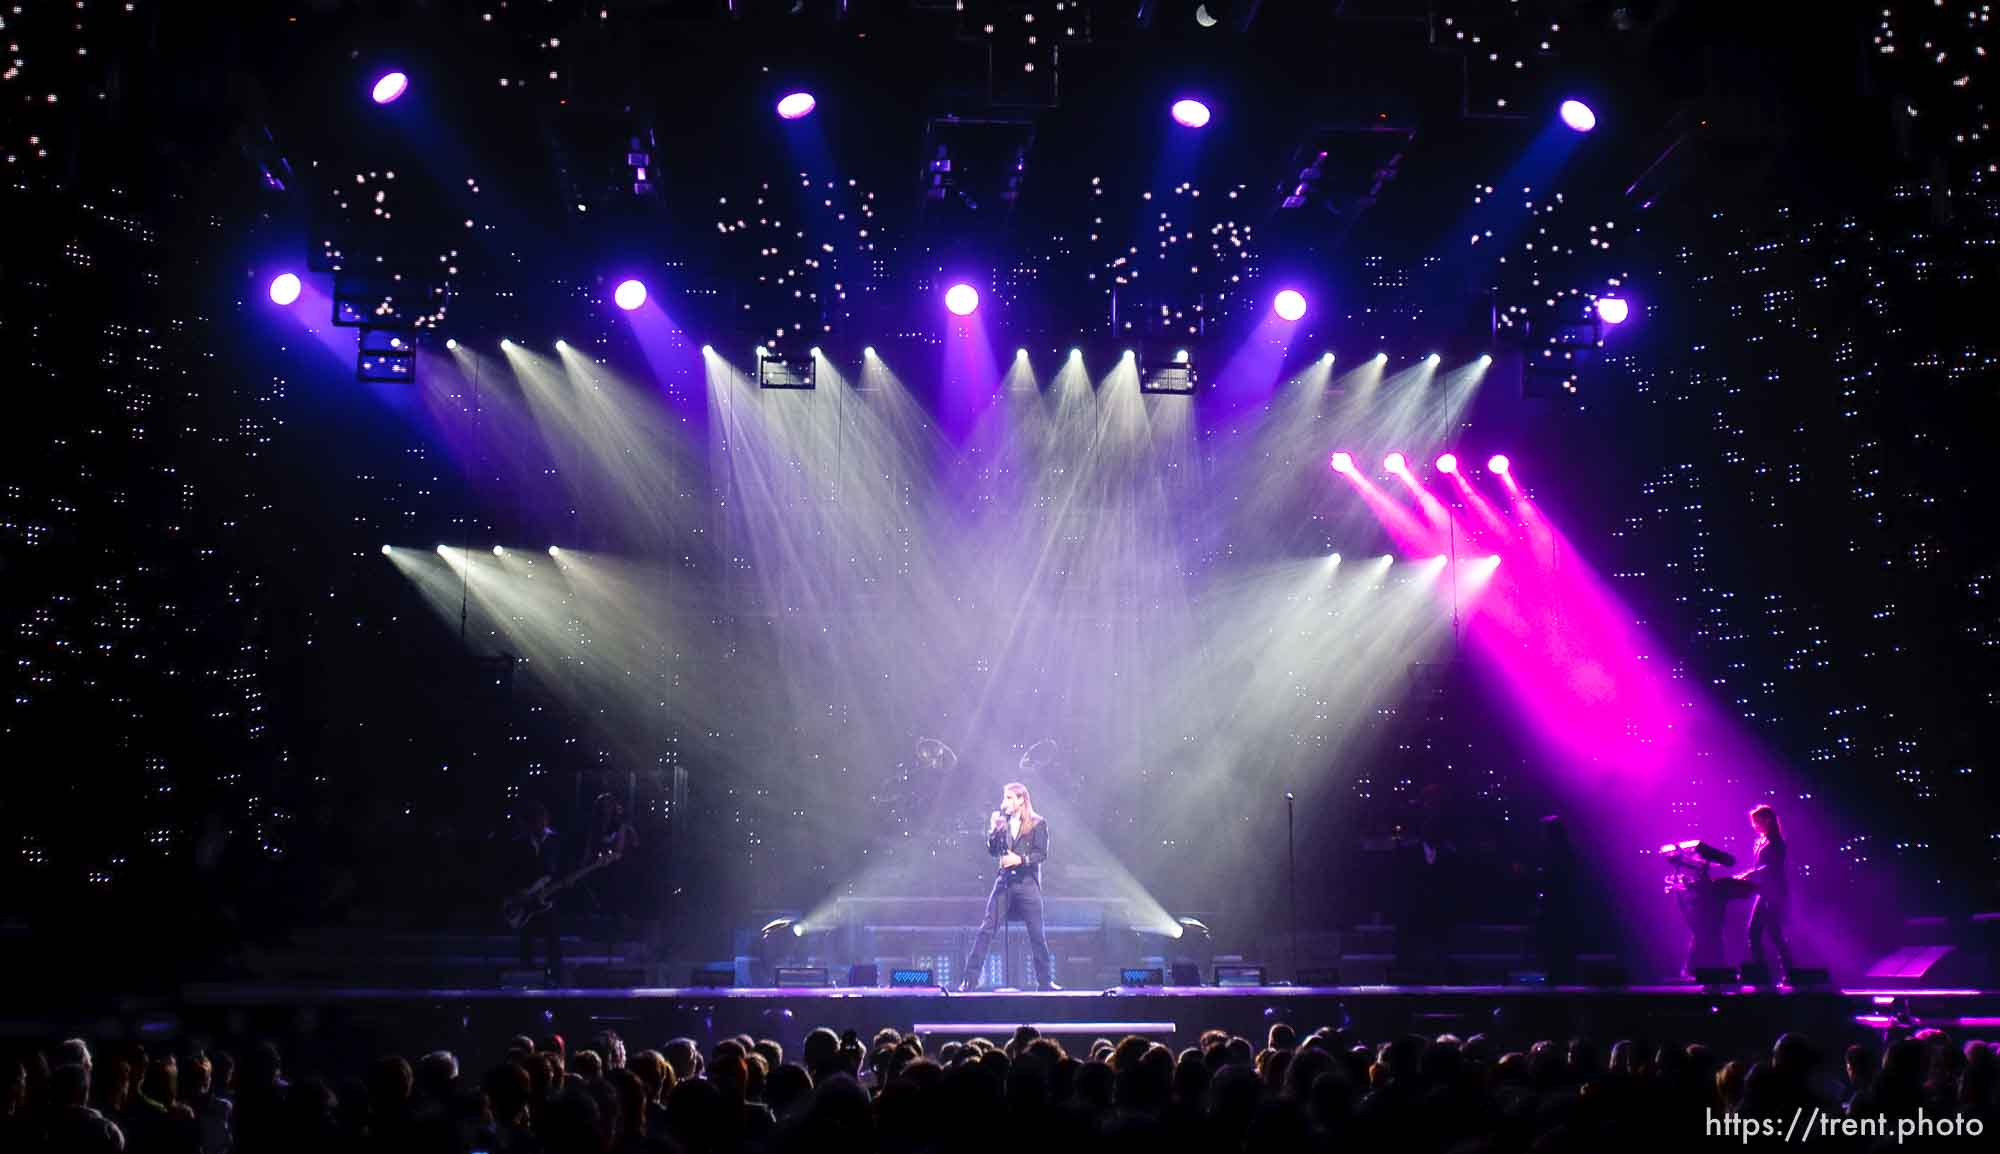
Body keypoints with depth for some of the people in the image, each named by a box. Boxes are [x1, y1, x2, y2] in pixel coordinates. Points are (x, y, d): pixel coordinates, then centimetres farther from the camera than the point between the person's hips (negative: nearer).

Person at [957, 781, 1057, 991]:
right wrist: (995, 829, -7)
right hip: (1004, 881, 3)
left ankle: (1045, 981, 12)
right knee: (986, 929, -5)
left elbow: (1042, 854, -5)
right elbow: (992, 850, 6)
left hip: (1028, 883, -3)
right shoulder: (1003, 822, 10)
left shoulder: (1037, 824, 0)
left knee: (1037, 934, 1)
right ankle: (970, 978, -4)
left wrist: (1020, 859, -16)